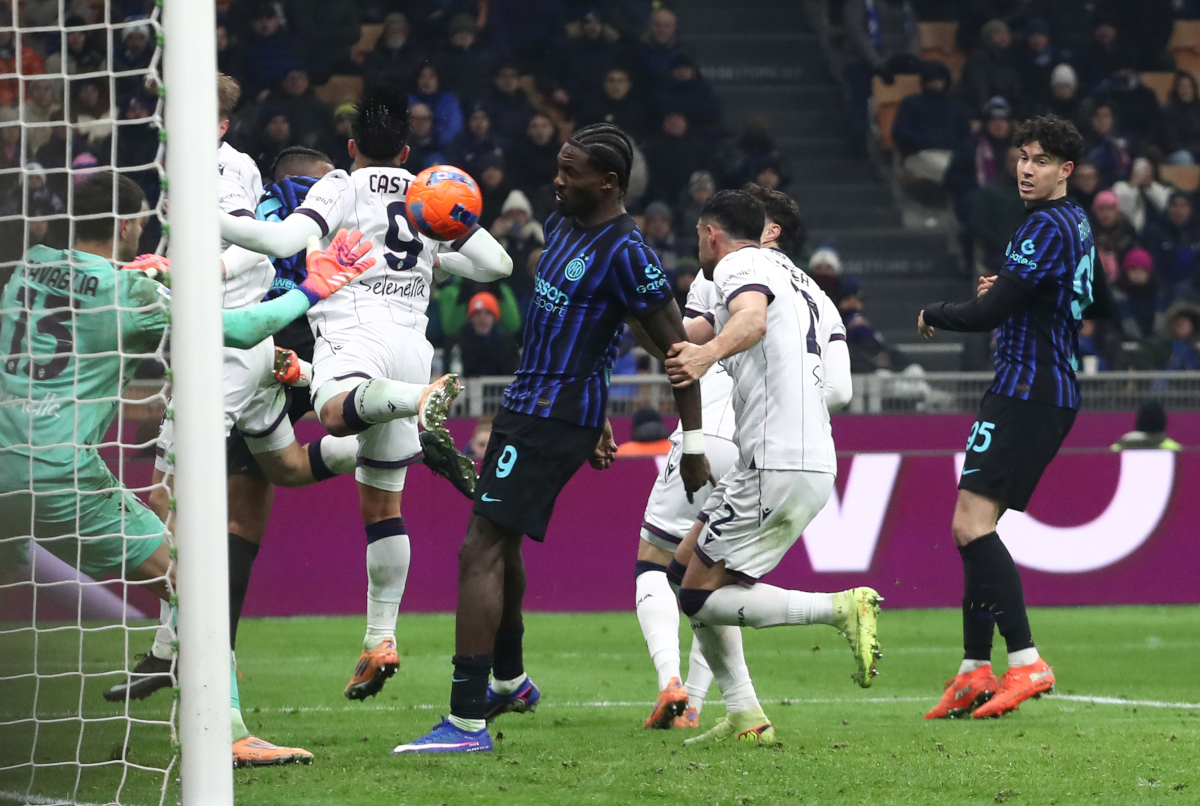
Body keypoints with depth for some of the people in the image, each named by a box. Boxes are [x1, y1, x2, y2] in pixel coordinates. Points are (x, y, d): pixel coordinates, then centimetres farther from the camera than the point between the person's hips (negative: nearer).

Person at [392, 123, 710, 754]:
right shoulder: (561, 223, 10)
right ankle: (510, 682, 46)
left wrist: (693, 448, -12)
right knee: (501, 544, 25)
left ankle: (467, 721, -16)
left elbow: (678, 351, -14)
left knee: (481, 552, -14)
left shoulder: (624, 254, -18)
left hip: (553, 419, -10)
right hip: (529, 401, 10)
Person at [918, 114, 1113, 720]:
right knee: (975, 527, 12)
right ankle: (975, 671, 10)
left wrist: (932, 315, 0)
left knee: (971, 525, -18)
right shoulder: (1077, 224, 17)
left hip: (1026, 391, -11)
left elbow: (988, 313, -20)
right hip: (1055, 391, 11)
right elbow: (1100, 304, 32)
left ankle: (1025, 663, -25)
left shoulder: (1047, 228, -15)